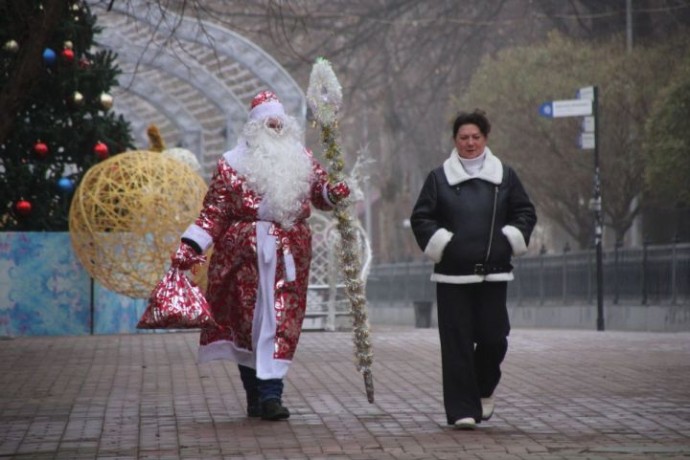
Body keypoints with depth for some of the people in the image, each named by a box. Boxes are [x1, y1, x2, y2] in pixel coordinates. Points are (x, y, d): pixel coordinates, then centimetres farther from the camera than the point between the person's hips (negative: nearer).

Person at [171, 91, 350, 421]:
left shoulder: (302, 161, 12)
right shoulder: (232, 165, 3)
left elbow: (321, 194, 11)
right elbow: (213, 213, 1)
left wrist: (334, 193, -13)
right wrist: (190, 248, -9)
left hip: (288, 258, 2)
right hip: (244, 257, -2)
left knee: (280, 322, -7)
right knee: (247, 321, -1)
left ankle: (269, 394, -11)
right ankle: (256, 396, 7)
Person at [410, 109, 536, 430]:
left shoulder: (504, 176, 10)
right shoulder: (439, 178, 6)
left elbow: (525, 212, 14)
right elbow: (420, 219, 7)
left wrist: (510, 239, 0)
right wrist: (441, 243, -7)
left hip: (493, 273, 1)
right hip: (452, 274, -1)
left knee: (494, 338, -2)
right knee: (457, 343, -5)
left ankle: (484, 390, 27)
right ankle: (462, 410, -3)